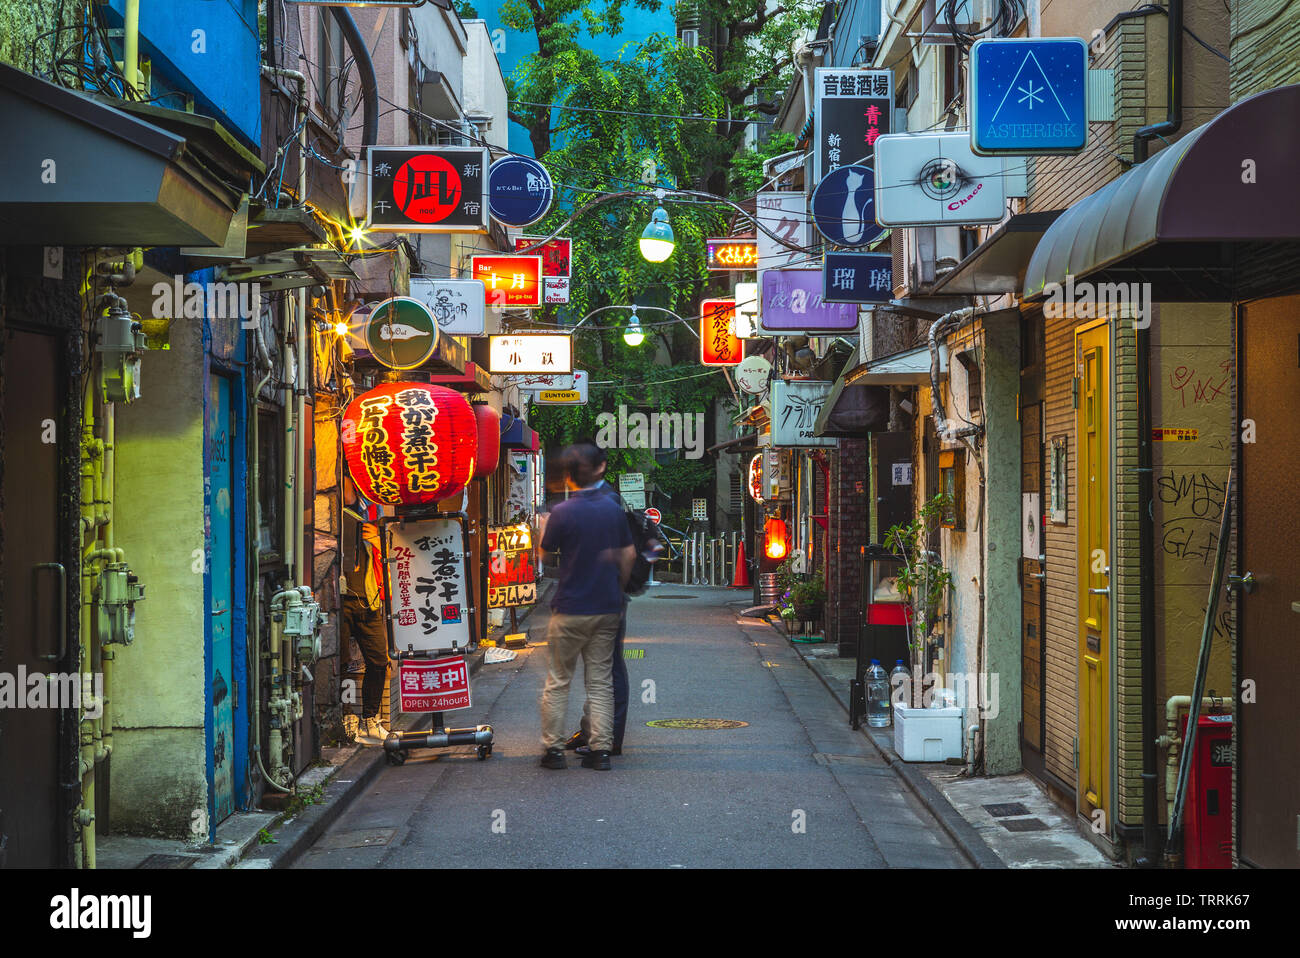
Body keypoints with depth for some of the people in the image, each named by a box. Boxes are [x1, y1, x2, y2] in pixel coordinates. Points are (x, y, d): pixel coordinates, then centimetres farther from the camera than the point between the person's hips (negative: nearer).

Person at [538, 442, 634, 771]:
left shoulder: (562, 513, -13)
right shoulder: (613, 509, 0)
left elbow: (546, 555, -1)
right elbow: (628, 554, 6)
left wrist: (544, 528, 17)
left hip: (570, 610, -4)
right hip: (607, 608, 4)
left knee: (558, 681, 8)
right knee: (600, 681, 9)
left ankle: (553, 749, 8)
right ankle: (601, 750, 5)